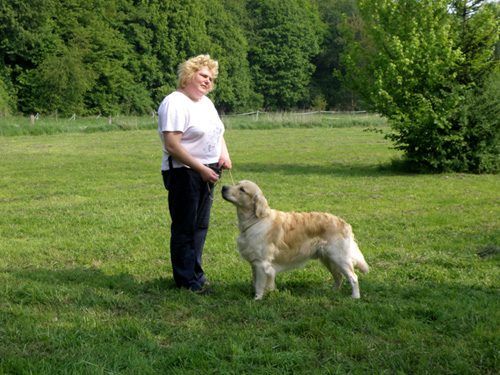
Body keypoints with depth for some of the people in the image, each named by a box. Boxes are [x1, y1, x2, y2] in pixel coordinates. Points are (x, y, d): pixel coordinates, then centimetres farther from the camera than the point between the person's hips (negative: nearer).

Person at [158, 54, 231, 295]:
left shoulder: (206, 102, 15)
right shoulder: (175, 103, -14)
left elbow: (218, 133, 27)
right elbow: (172, 145, -21)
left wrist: (224, 154, 6)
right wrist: (201, 169, -21)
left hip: (207, 172, 9)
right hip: (184, 173, -9)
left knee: (200, 225, 14)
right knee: (184, 228, -3)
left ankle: (195, 273, 26)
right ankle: (186, 281, 4)